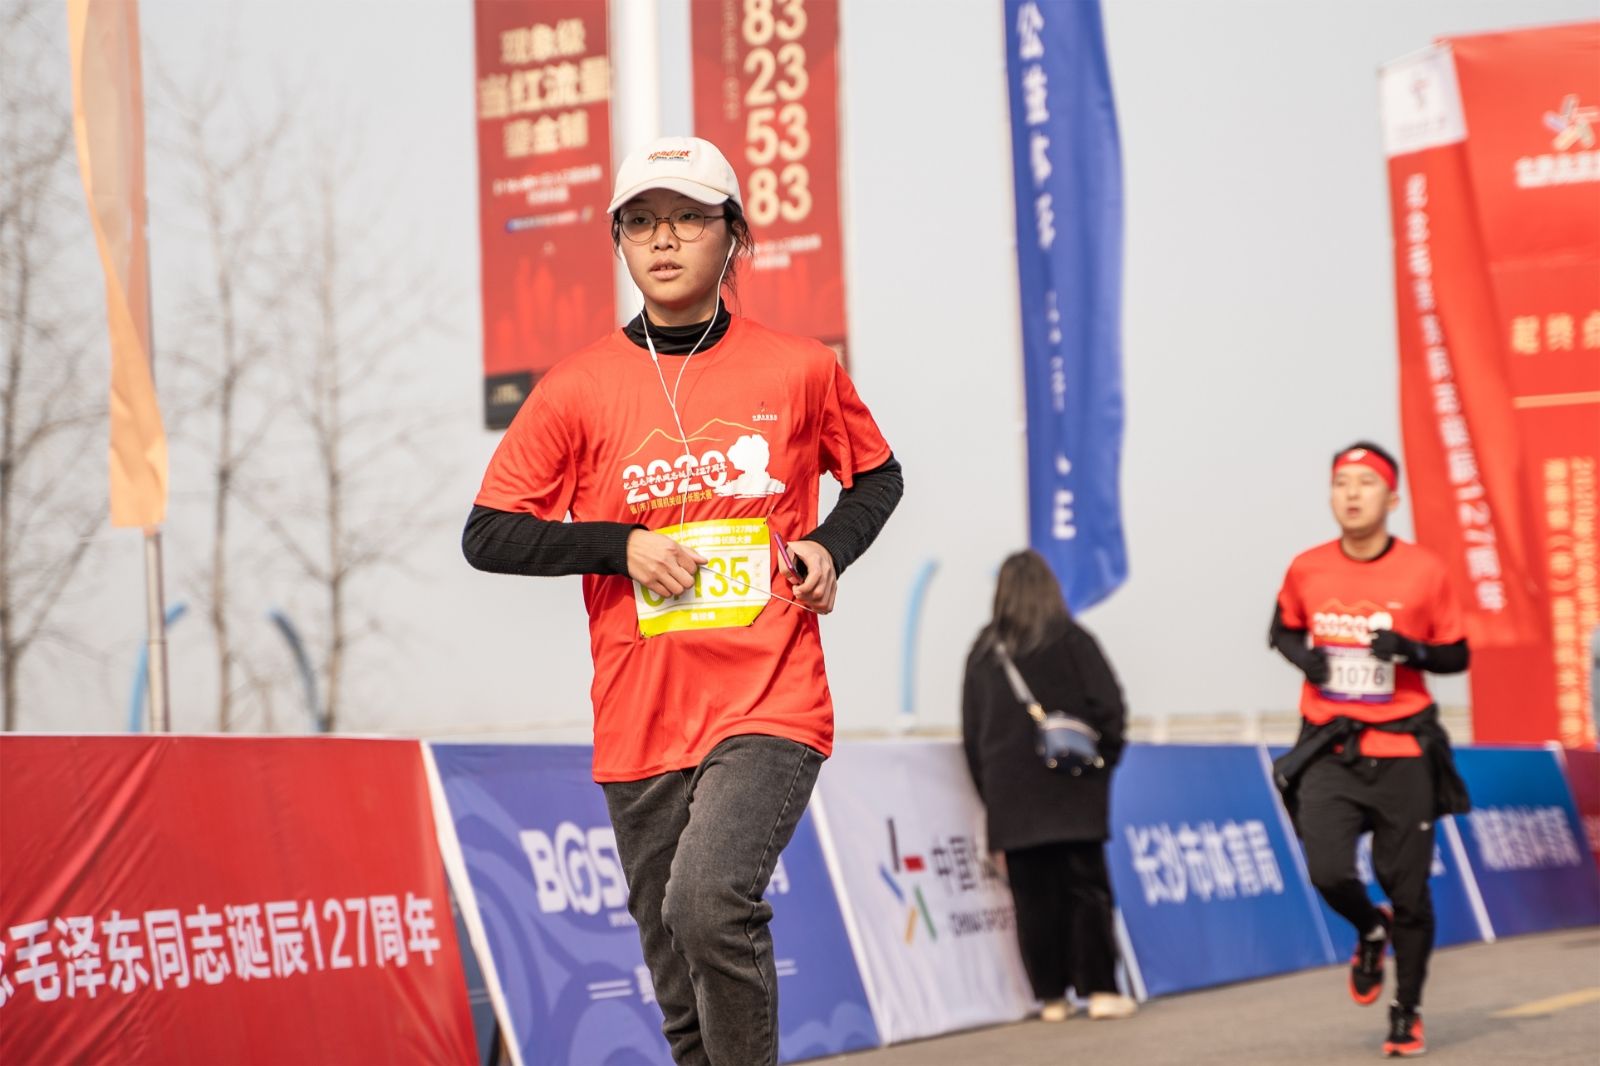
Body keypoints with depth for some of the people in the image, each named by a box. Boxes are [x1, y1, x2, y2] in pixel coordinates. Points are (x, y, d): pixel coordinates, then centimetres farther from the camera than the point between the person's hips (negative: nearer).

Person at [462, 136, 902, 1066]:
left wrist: (830, 548, 0)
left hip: (772, 705, -2)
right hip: (640, 721, 2)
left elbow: (877, 476, 20)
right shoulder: (578, 388, 2)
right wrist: (623, 545, -8)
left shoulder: (800, 370, 3)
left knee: (709, 900, -27)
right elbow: (487, 537, 4)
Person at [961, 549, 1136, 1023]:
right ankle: (1100, 989, -1)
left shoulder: (983, 652, 7)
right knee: (1086, 887, 1)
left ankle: (1050, 996, 2)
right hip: (1071, 793, -2)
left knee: (1033, 896, 3)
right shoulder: (1072, 641, -2)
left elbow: (971, 734, 9)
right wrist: (1101, 761, 9)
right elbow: (1109, 708, -5)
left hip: (1010, 798, 2)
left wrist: (990, 794, 15)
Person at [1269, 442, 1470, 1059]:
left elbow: (1456, 656, 4)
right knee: (1328, 872, -16)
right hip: (1330, 751, 1)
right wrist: (1303, 654, -3)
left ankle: (1407, 1014, 22)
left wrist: (1410, 649, -16)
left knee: (1408, 890, 3)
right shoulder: (1306, 570, 1)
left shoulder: (1424, 571, -4)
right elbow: (1283, 629, 20)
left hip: (1402, 752, -1)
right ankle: (1370, 932, 20)